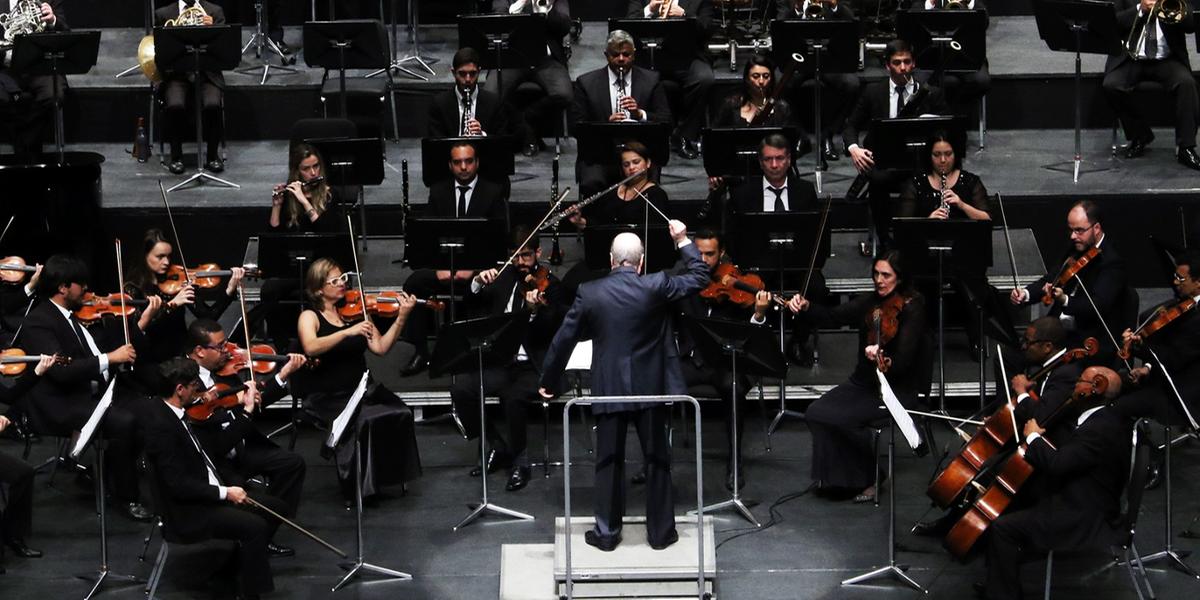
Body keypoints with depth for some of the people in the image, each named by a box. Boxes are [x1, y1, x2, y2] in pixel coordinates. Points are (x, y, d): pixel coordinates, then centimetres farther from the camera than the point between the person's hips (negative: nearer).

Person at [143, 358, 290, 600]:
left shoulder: (174, 414, 7)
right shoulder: (161, 425, -23)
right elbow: (178, 484, -24)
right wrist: (225, 493, -20)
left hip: (207, 495, 10)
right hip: (187, 511, -10)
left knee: (276, 507, 7)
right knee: (255, 525, -25)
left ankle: (242, 567, 18)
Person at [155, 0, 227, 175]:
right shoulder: (164, 14, 8)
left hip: (207, 73, 0)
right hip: (177, 74, 0)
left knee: (212, 105, -29)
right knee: (175, 106, -29)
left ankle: (212, 155, -10)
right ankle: (176, 156, -10)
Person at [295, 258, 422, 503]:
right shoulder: (310, 317, -1)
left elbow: (380, 348, 3)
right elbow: (310, 348, -23)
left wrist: (401, 317, -8)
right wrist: (348, 332, -32)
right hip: (328, 397, -4)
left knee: (401, 414, -22)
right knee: (362, 421, -32)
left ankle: (390, 476, -8)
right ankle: (357, 487, -17)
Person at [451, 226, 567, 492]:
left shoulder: (550, 285, -2)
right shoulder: (504, 278, 13)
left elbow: (549, 333, -13)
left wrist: (534, 310, -32)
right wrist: (478, 282, -13)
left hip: (533, 368, -5)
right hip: (500, 363, 5)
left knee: (513, 396, -34)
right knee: (461, 388, -20)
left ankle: (520, 460, -11)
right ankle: (497, 447, -1)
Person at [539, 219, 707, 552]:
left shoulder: (589, 293, -6)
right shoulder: (656, 287, -10)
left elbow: (563, 340, -1)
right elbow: (700, 277, 3)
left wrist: (548, 381, 11)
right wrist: (683, 240, 13)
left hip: (608, 390, 0)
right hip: (650, 387, 0)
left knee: (609, 462, 9)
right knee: (657, 460, 10)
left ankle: (607, 532, 14)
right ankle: (661, 531, 16)